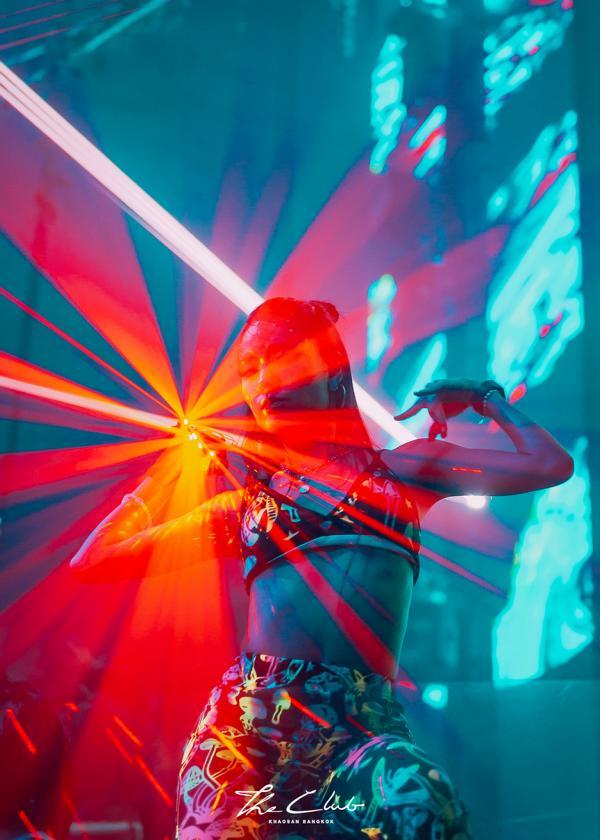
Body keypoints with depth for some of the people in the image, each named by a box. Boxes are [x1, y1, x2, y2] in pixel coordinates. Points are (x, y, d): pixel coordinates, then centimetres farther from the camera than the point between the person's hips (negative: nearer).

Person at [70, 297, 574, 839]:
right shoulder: (244, 505, 20)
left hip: (365, 726, -1)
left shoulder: (400, 469, 16)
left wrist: (485, 395, 25)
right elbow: (93, 562, 23)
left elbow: (551, 464, 12)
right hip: (249, 723, 1)